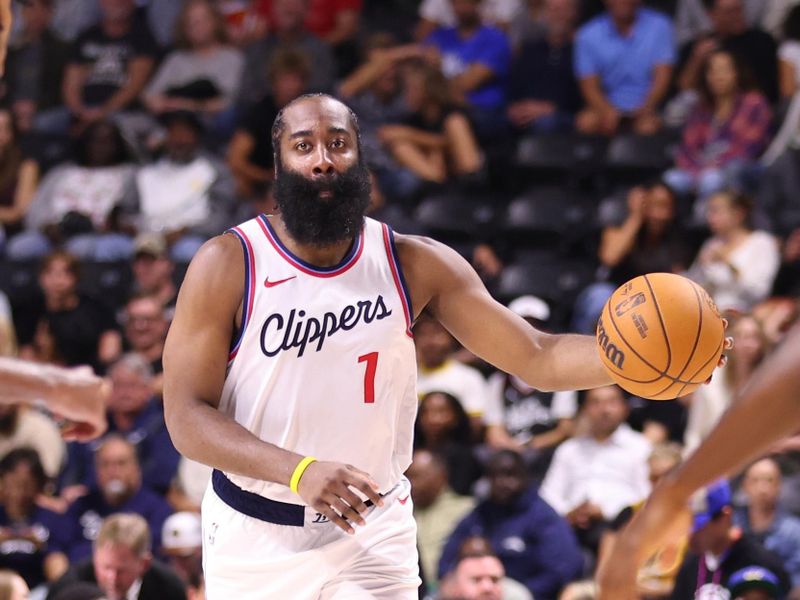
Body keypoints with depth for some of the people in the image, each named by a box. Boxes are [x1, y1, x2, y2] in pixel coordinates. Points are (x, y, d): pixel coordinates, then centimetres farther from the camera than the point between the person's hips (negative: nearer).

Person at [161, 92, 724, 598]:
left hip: (373, 530, 0)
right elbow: (187, 417, -16)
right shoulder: (228, 264, -11)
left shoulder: (414, 264, -5)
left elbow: (537, 357, -5)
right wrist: (299, 472, -31)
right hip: (253, 533, 0)